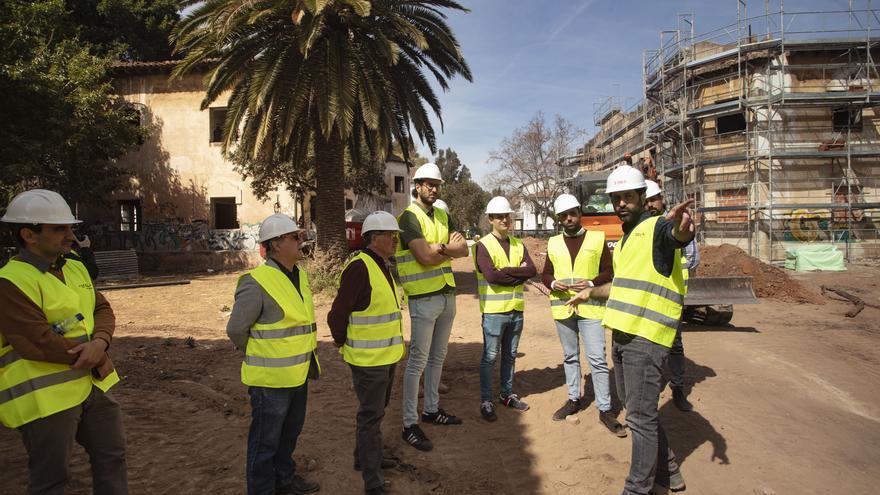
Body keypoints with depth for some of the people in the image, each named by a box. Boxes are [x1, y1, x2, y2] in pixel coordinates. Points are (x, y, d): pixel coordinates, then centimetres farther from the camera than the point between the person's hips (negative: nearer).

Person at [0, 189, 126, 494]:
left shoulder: (75, 269, 9)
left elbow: (102, 309, 7)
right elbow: (38, 343, -24)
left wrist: (100, 342, -14)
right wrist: (91, 356, -13)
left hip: (91, 384, 8)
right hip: (45, 397, -8)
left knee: (111, 456, 18)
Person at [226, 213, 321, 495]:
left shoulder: (299, 276, 4)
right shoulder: (257, 282, -21)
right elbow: (236, 329, -14)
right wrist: (261, 357, 0)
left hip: (298, 374, 8)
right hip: (271, 378, -8)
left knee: (290, 433, 25)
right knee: (266, 441, 9)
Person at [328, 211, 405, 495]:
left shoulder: (381, 266, 8)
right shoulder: (359, 268, -22)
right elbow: (337, 315, -19)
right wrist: (341, 342, -3)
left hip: (386, 354, 9)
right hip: (368, 358, -9)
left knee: (377, 409, 23)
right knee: (371, 415, 1)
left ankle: (364, 457, 42)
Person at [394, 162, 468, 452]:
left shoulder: (443, 216, 14)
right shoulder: (409, 217, -10)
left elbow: (463, 250, 5)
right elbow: (426, 257, -21)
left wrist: (441, 247, -14)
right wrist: (450, 248, -5)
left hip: (447, 294, 8)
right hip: (424, 298, -8)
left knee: (438, 357, 16)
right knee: (418, 360, -3)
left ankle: (431, 409, 31)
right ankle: (410, 425, 5)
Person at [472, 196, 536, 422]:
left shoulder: (519, 245, 10)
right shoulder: (483, 245, -7)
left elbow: (532, 270, -4)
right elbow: (491, 276, -21)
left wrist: (506, 271, -15)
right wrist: (518, 274, -13)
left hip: (516, 309, 6)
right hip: (494, 310, -5)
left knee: (510, 355, 16)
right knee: (490, 357, 1)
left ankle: (507, 394, 30)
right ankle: (486, 401, 10)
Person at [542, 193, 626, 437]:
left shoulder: (597, 238, -1)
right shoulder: (553, 243, 8)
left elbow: (609, 271, 0)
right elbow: (546, 273, 12)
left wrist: (591, 283, -17)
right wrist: (553, 283, -9)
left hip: (590, 307, -3)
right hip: (562, 306, 3)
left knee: (597, 359, -5)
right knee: (570, 357, 15)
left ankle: (605, 409, 5)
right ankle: (573, 399, 29)